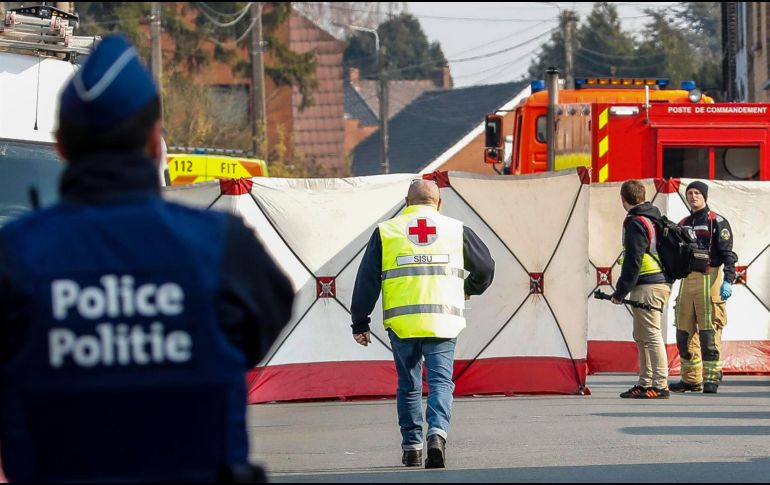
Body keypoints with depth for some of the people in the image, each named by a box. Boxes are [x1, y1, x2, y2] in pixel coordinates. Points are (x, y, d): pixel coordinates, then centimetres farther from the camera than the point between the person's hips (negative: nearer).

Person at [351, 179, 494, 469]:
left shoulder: (386, 232, 7)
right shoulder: (456, 230, 9)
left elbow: (367, 281, 4)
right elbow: (485, 267, 18)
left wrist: (360, 323, 9)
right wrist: (470, 290, 38)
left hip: (401, 323, 0)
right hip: (443, 322, 0)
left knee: (408, 386, 13)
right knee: (441, 382, 1)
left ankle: (411, 447, 15)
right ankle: (437, 433, -23)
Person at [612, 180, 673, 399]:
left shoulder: (635, 223, -13)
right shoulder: (656, 219, 17)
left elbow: (633, 262, -17)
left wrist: (620, 292, -12)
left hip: (647, 287, -10)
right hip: (662, 281, 10)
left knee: (651, 336, -9)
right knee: (642, 336, 16)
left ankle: (660, 386, -10)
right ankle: (645, 384, 20)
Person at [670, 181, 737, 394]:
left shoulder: (717, 222, -1)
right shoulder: (683, 224, 19)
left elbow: (728, 253, -7)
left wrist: (728, 281, -18)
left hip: (709, 278, -7)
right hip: (687, 279, 7)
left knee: (709, 332, -9)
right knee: (685, 332, 5)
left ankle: (711, 378, -6)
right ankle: (691, 379, 10)